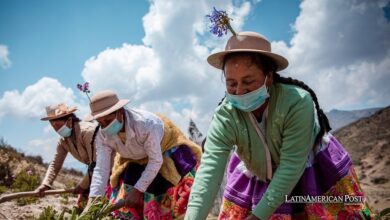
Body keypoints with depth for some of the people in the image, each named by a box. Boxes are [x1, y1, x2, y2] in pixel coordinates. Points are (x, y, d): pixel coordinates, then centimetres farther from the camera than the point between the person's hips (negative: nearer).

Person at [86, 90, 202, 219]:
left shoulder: (146, 124, -41)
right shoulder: (103, 136, -24)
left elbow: (156, 160, -32)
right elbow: (101, 169, -23)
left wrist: (138, 190, -32)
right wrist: (91, 202, -33)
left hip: (167, 152, -5)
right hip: (136, 160, 5)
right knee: (126, 201, 4)